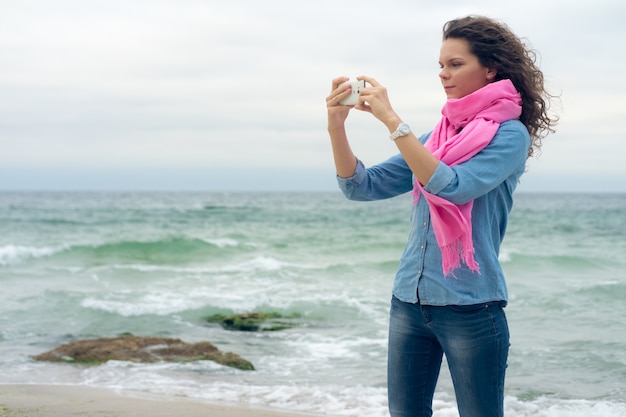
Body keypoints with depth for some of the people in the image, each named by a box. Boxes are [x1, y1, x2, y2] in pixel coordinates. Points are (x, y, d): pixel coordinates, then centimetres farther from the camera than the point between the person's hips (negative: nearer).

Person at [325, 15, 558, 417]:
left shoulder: (509, 134, -6)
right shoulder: (435, 137, 12)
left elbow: (452, 187, -21)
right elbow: (362, 186, 8)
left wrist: (392, 120, -23)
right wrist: (337, 125, -7)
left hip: (470, 308, -6)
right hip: (409, 301, 6)